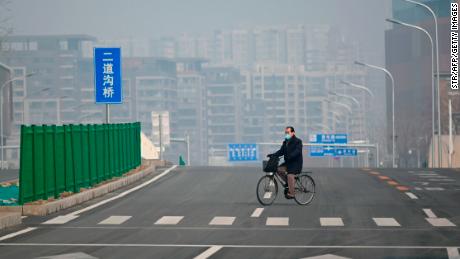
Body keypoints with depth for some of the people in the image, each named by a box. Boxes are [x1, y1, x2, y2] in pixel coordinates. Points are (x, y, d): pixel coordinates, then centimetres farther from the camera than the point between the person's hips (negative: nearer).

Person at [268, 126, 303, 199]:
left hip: (296, 162, -8)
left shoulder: (297, 141, -9)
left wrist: (290, 156, -38)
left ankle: (291, 193, -16)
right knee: (279, 169, -13)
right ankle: (288, 182, 6)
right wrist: (273, 155, -6)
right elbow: (281, 151, 11)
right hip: (288, 162, 8)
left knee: (290, 176, -21)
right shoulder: (285, 142, 15)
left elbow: (297, 151, -22)